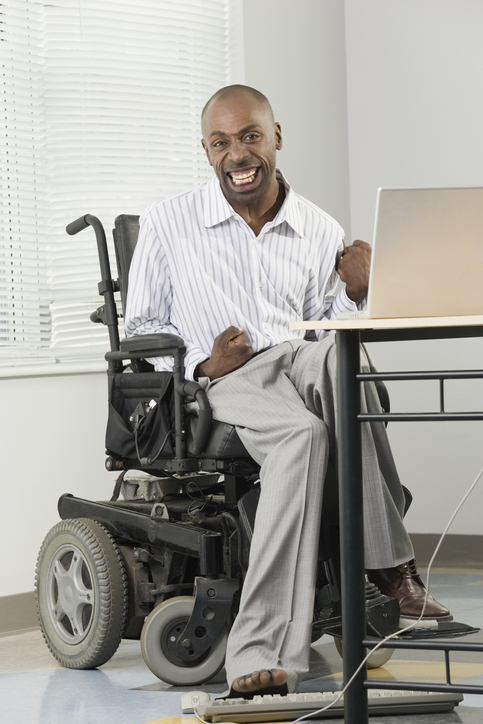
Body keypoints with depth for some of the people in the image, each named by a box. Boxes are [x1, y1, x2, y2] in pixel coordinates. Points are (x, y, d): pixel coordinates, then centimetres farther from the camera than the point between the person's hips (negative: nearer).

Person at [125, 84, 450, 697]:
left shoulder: (320, 233, 13)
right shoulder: (168, 224, 6)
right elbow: (142, 329, 11)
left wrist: (354, 295, -2)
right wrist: (201, 363, -8)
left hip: (301, 359, 3)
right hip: (227, 384, -2)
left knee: (340, 358, -38)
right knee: (302, 434, -39)